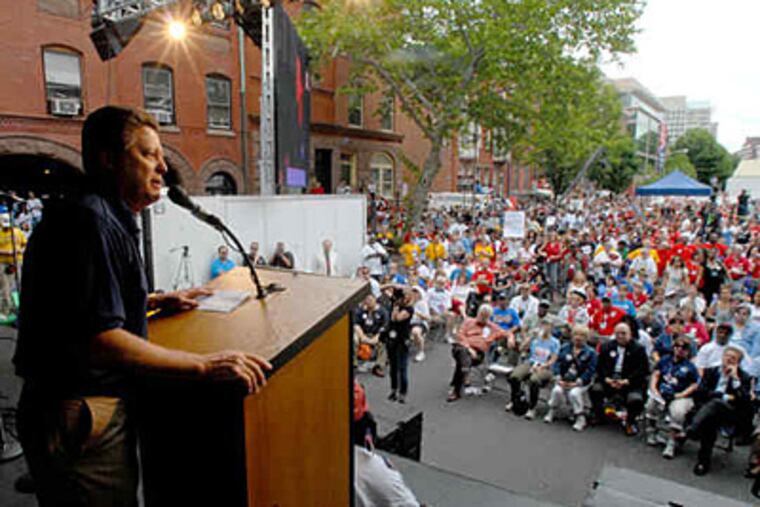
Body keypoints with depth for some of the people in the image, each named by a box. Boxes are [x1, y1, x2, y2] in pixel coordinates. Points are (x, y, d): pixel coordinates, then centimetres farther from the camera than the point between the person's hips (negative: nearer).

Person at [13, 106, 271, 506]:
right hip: (79, 423, -10)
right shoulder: (89, 220, -22)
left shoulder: (105, 218, 13)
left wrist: (157, 301, 17)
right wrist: (204, 366, -31)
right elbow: (98, 341, -30)